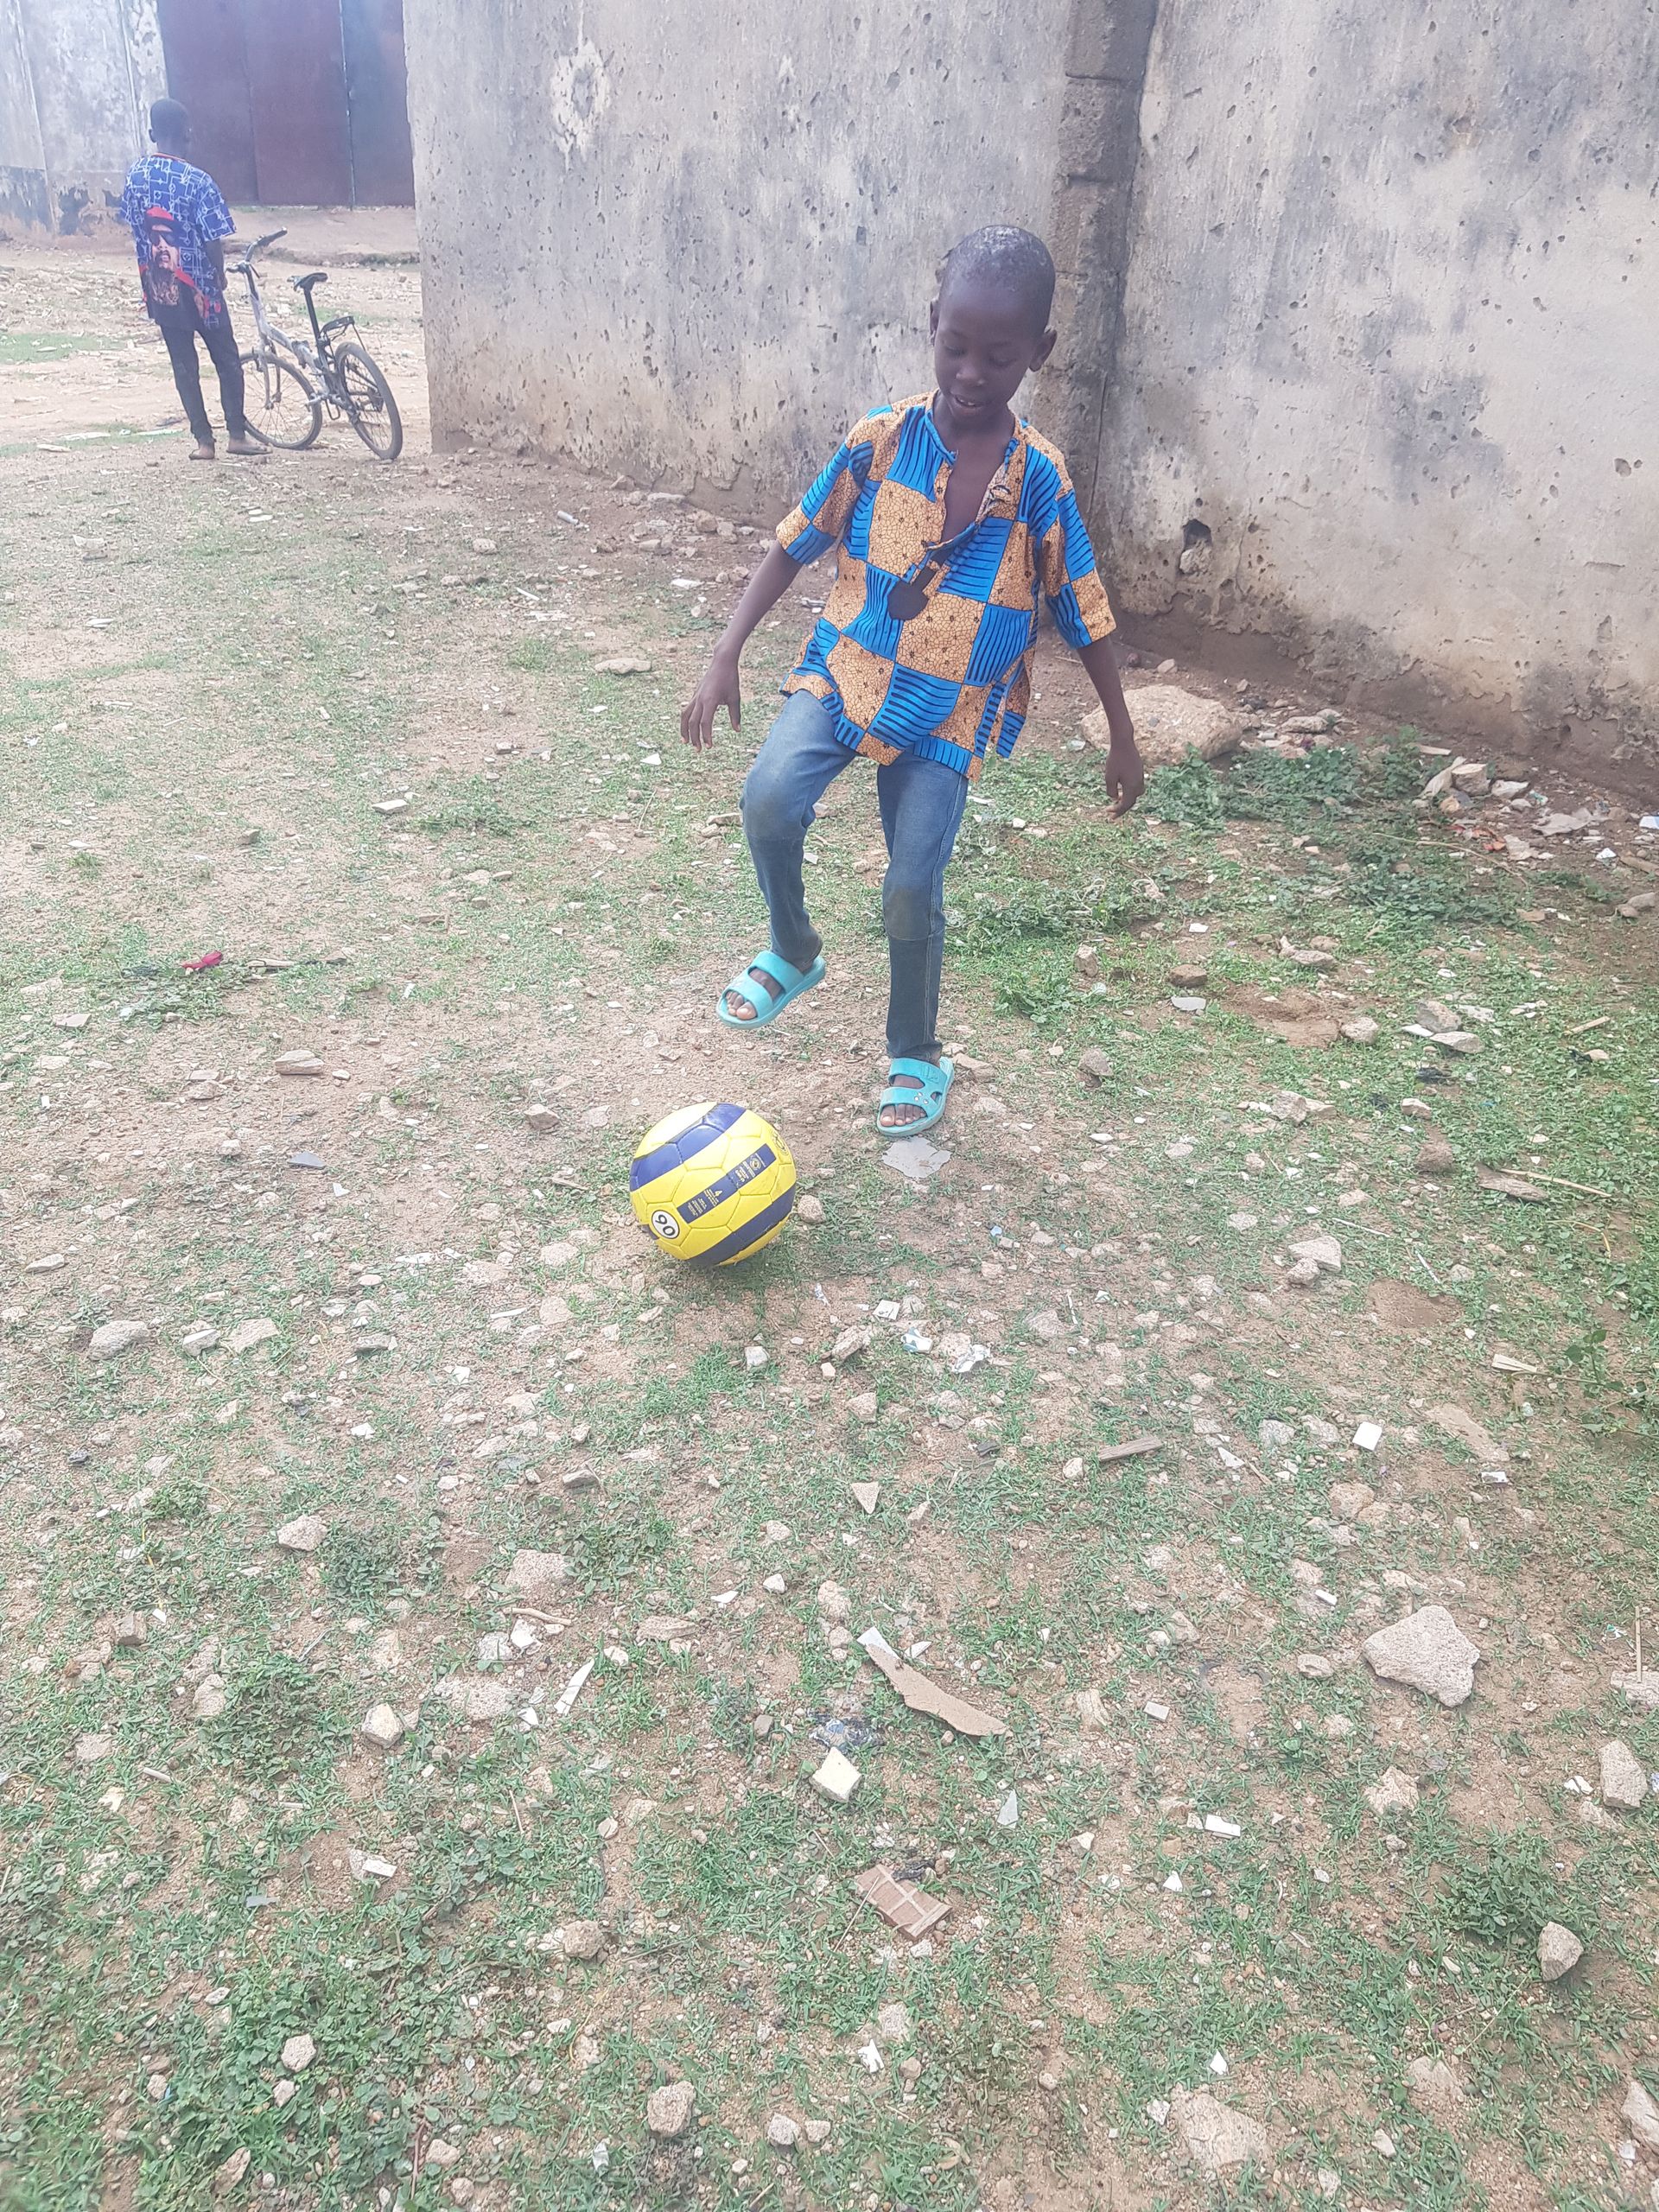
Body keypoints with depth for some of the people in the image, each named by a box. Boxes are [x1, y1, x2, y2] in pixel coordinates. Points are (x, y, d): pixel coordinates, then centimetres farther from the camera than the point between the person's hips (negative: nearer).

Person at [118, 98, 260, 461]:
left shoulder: (134, 176, 0)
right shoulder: (197, 181, -17)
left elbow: (134, 227, 8)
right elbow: (212, 241, -15)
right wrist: (219, 276, 3)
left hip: (158, 286, 5)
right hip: (197, 286, -4)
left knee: (183, 363, 10)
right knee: (227, 360, 10)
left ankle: (203, 440, 10)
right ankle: (236, 434, 11)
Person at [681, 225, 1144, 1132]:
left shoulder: (1038, 477, -6)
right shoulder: (880, 440, -4)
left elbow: (1082, 613, 3)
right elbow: (795, 545, 3)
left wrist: (1122, 739, 7)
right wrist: (725, 656, -5)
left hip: (949, 708, -1)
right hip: (845, 666, 1)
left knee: (912, 890, -6)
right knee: (770, 802, -25)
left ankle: (916, 1056, 22)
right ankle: (792, 951, 6)